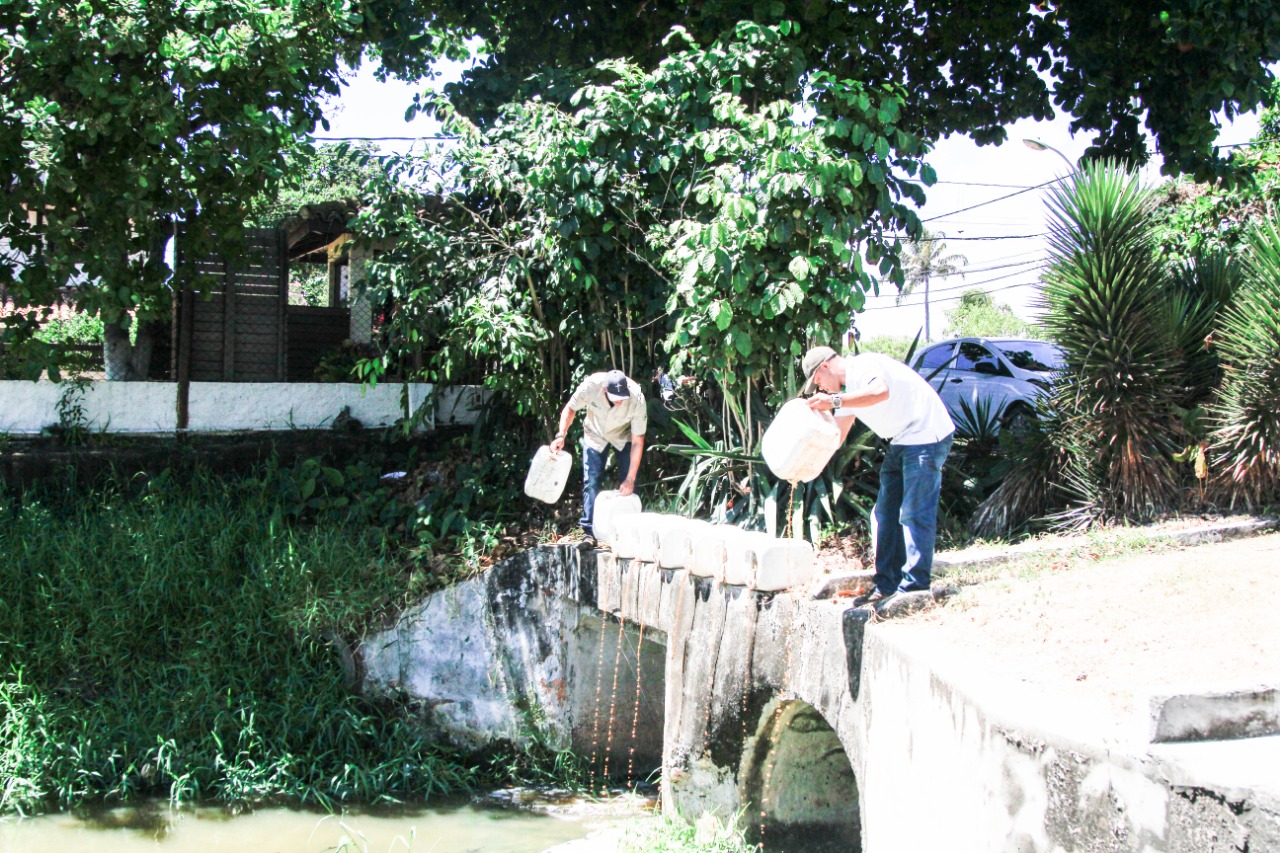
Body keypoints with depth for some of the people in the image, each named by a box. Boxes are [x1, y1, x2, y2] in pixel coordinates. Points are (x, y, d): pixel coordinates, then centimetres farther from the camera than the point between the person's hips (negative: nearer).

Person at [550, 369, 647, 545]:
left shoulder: (637, 399, -36)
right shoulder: (591, 386, -35)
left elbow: (638, 441, -27)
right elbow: (570, 408, -13)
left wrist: (630, 479, -27)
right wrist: (561, 436, -26)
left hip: (625, 436, -1)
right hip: (595, 434, 1)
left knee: (627, 486, -11)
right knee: (591, 482, -8)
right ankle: (589, 533, -3)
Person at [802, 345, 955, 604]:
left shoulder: (863, 365, -13)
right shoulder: (848, 389, 17)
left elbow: (881, 391, -35)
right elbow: (834, 437, 20)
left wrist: (834, 401, -36)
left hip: (927, 435, -11)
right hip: (901, 442, 11)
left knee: (914, 513, -12)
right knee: (886, 513, 8)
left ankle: (914, 586, -10)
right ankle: (887, 585, 10)